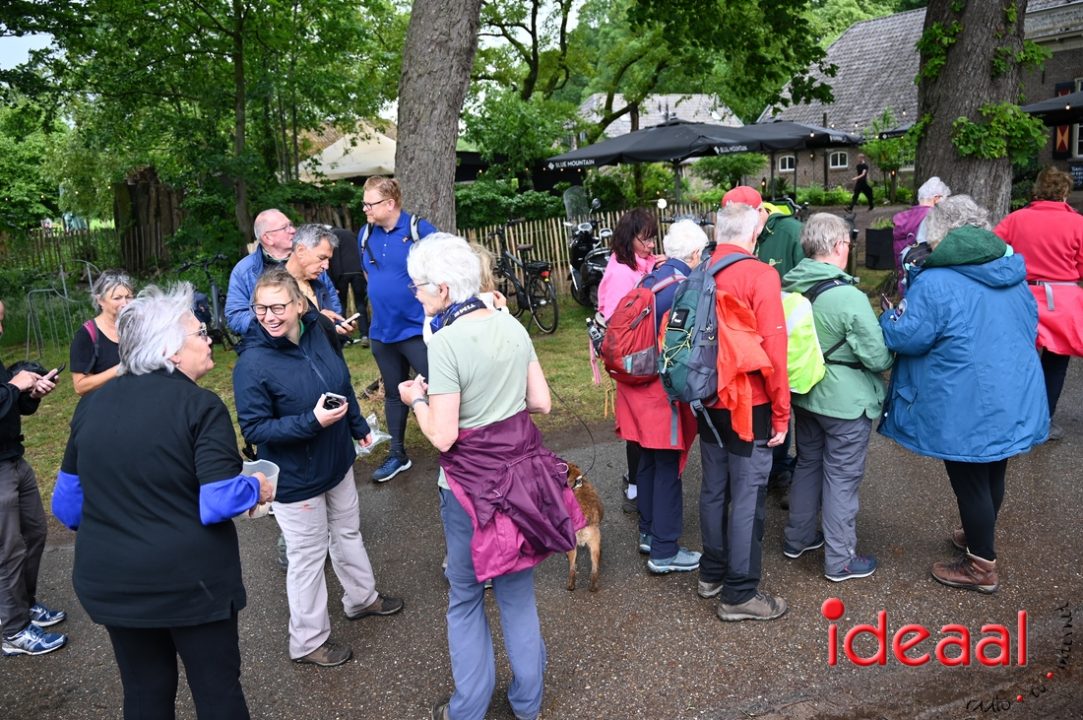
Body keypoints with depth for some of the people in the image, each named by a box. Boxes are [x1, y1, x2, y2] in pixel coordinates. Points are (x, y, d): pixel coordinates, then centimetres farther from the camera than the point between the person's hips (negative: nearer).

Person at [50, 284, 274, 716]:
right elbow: (219, 502, -23)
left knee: (144, 693, 21)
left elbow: (67, 500, 9)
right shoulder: (200, 406, -16)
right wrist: (256, 489, -3)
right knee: (218, 690, 12)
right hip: (190, 580, -5)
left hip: (110, 581, 6)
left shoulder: (92, 403, 3)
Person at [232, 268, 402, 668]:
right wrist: (313, 422, -33)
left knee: (348, 532, 25)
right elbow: (254, 428, -23)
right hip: (295, 478, -7)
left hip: (337, 461, 7)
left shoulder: (316, 334, -7)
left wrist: (358, 426, 20)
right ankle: (308, 641, 27)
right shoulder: (252, 364, -25)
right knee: (308, 554, 7)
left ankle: (361, 597, 49)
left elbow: (343, 383, 9)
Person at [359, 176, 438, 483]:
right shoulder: (366, 234, 6)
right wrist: (384, 300, 13)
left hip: (418, 328, -6)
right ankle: (397, 455, 30)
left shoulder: (420, 229, -12)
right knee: (394, 393, 17)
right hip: (382, 331, 6)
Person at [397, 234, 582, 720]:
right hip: (521, 470, 6)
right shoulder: (511, 325, -1)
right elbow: (541, 402, 4)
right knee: (518, 589, 19)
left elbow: (442, 437, -19)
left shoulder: (447, 342, -19)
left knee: (465, 597, 14)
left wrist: (417, 398, -2)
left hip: (471, 484, -5)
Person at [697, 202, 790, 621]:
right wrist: (781, 413, -8)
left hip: (708, 402, 6)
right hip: (749, 406, -6)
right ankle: (740, 594, 12)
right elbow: (773, 350, -17)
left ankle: (711, 573, 32)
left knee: (713, 489, 17)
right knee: (747, 497, 3)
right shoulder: (760, 276, -15)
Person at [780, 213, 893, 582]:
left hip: (804, 395, 7)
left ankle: (797, 538, 36)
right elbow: (879, 358, -17)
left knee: (807, 464, 22)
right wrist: (891, 334, 3)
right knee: (841, 478, 6)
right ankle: (840, 561, 19)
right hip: (846, 402, -7)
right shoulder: (849, 298, -24)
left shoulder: (791, 288, -4)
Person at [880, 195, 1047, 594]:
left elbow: (901, 336, -18)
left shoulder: (935, 283, -19)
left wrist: (891, 316, 4)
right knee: (993, 476, 23)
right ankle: (979, 538, 44)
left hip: (966, 409, -7)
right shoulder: (1013, 273, 5)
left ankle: (981, 567, 22)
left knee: (970, 483, 8)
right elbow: (1031, 326, 16)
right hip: (1014, 401, 8)